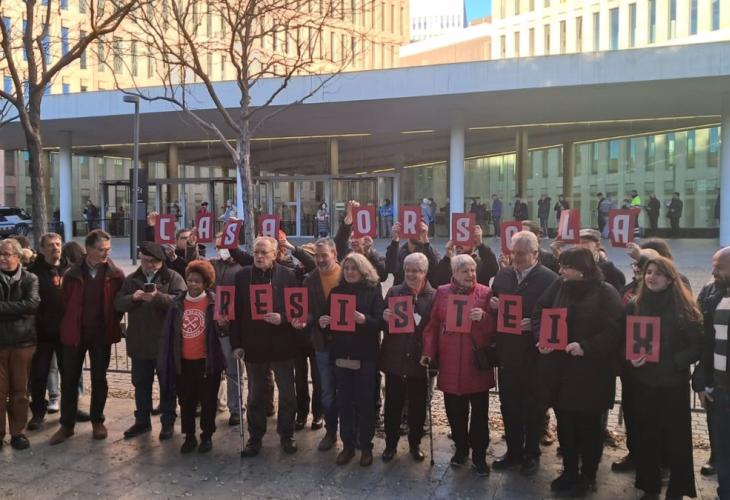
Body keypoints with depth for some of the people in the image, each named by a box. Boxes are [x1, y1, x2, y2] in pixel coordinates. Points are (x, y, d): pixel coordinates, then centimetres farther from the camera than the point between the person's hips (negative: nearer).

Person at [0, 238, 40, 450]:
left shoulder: (30, 279, 1)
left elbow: (32, 303, -15)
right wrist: (19, 311, -17)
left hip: (23, 341, 0)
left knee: (20, 391, 9)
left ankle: (18, 432, 21)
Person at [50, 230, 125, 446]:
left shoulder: (115, 275, -5)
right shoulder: (72, 274, -3)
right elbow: (65, 302, 4)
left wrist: (112, 324, -3)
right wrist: (69, 326, 3)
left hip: (101, 334, -1)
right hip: (74, 333, 1)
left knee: (99, 379, 10)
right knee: (69, 380, 7)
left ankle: (97, 421, 24)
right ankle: (66, 424, 20)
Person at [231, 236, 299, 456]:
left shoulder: (287, 275, -4)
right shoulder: (243, 276, 0)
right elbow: (236, 311, 1)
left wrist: (282, 318, -21)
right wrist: (236, 343, -3)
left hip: (281, 345, -1)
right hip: (253, 345, 1)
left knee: (288, 394, 9)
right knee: (255, 395, 14)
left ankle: (286, 434, 27)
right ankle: (255, 437, 28)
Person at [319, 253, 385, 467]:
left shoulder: (373, 291, -3)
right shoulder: (336, 291, 8)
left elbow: (380, 321, -10)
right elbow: (327, 317, 10)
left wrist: (365, 320, -29)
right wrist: (322, 322, -13)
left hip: (365, 355, -3)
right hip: (341, 354, 3)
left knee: (365, 402, 5)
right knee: (344, 401, 9)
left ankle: (366, 446, 18)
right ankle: (347, 444, 21)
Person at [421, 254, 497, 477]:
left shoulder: (485, 293, 0)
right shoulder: (442, 293, 5)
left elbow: (496, 327, 1)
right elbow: (432, 325, 6)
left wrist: (484, 317, -18)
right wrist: (428, 352, 0)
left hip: (477, 362, -1)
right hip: (450, 363, 1)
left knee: (479, 411, 5)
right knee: (455, 410, 10)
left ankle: (479, 455, 20)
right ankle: (461, 448, 30)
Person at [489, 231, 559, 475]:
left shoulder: (549, 278, -10)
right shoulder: (502, 274, 7)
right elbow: (492, 305, 16)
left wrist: (534, 324, -23)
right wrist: (492, 305, -6)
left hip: (534, 353, -5)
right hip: (507, 351, 5)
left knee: (533, 406, 10)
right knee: (509, 405, 13)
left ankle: (531, 454, 26)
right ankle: (513, 451, 29)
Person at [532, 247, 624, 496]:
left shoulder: (605, 293, -10)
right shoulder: (558, 287, 4)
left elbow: (613, 331, -16)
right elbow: (538, 313, 8)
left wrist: (585, 347, -24)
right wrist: (541, 337, -9)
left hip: (589, 373, -4)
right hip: (558, 370, 5)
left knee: (588, 427, 10)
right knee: (565, 424, 16)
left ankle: (588, 476, 28)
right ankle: (569, 472, 33)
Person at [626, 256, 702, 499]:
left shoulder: (684, 307, -5)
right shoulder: (634, 306, 4)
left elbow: (698, 346, -6)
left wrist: (674, 361, -19)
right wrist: (630, 358, -12)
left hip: (673, 383, -2)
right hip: (642, 382, 2)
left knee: (675, 437, 7)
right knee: (645, 437, 9)